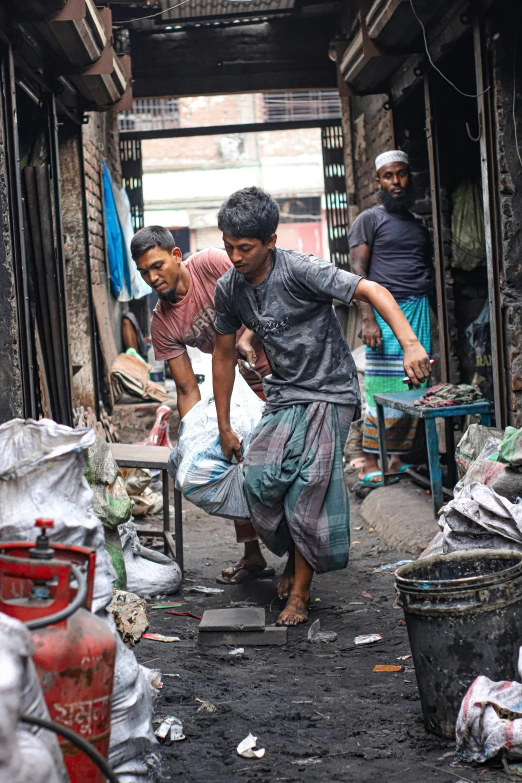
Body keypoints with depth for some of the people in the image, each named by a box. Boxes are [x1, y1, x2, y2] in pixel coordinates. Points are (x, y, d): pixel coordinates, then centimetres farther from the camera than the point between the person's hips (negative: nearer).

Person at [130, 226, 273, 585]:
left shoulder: (212, 263, -19)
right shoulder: (162, 324, -7)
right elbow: (187, 389, -7)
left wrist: (247, 338, -31)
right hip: (244, 382, 6)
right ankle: (253, 555, 15)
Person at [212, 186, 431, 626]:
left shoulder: (299, 271, -19)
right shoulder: (229, 289, 0)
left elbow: (371, 290, -25)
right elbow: (225, 354, 12)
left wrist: (410, 344, -40)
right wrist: (224, 427, 14)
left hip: (330, 393, -5)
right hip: (283, 396, 5)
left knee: (308, 486, -15)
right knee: (261, 478, -14)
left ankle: (300, 592, -1)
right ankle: (294, 557, 13)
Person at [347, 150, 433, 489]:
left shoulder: (419, 223, 21)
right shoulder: (369, 220, 4)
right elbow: (358, 272, -4)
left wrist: (436, 316, 13)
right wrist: (368, 320, -15)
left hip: (420, 310, 6)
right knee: (385, 391, -9)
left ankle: (400, 459, 7)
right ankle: (370, 464, -2)